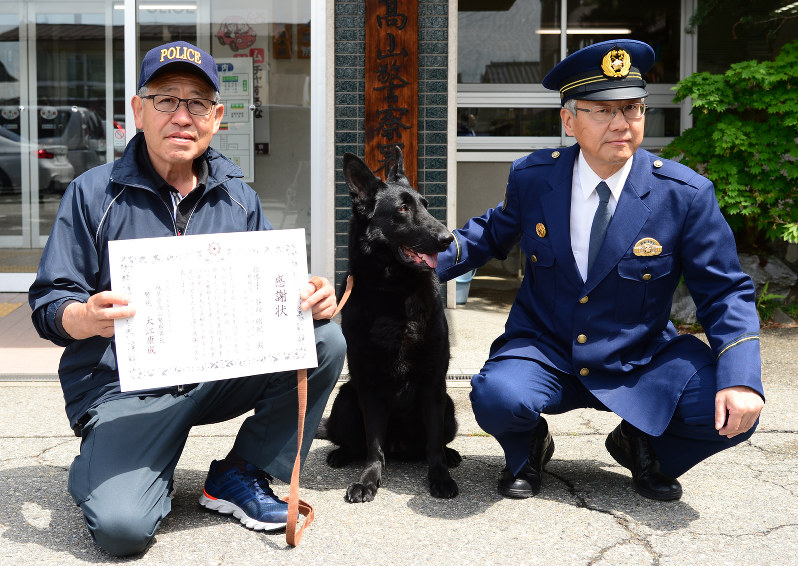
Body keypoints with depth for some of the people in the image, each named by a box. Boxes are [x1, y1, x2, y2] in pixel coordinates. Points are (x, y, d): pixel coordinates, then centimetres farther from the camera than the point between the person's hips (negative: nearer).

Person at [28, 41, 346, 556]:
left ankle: (239, 475, 0)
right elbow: (50, 303, -4)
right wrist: (88, 318, -29)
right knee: (122, 526, -26)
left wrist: (311, 299, -16)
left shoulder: (240, 200, 8)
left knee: (326, 340, -19)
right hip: (124, 387, -4)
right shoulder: (93, 193, -2)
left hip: (223, 373, 4)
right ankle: (103, 465, 14)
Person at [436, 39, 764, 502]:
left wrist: (740, 378, -23)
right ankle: (528, 447, 7)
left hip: (643, 362, 0)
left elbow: (725, 293, -8)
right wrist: (438, 256, -4)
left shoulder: (686, 194, -11)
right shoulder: (532, 177, -5)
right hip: (545, 352, 0)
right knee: (497, 395, -32)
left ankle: (642, 444, 11)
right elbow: (495, 233, 15)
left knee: (731, 412, -24)